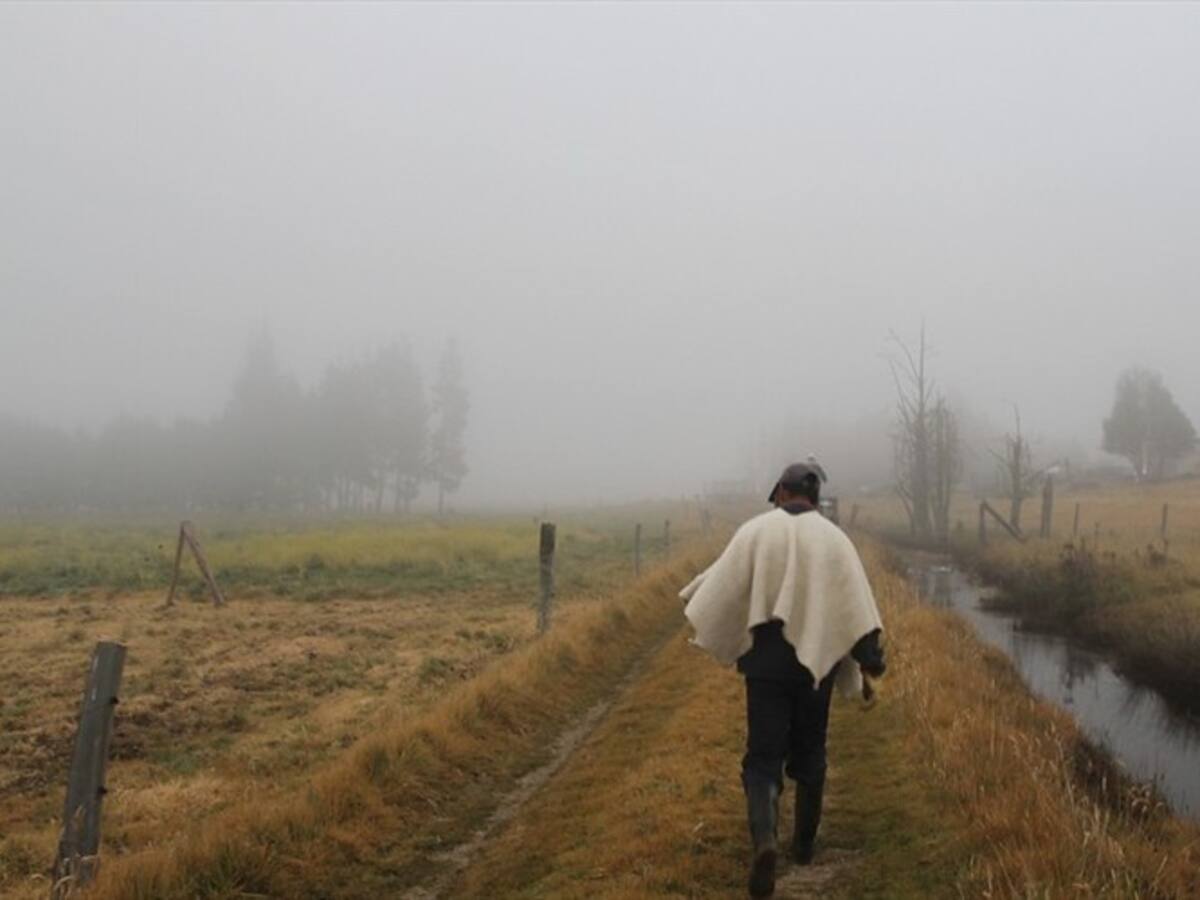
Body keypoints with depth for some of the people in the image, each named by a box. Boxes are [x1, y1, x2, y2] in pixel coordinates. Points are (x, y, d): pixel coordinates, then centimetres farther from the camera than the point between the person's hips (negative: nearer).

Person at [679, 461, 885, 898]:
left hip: (767, 659, -2)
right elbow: (856, 603, -6)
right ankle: (804, 842, 29)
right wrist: (870, 659, -5)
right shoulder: (833, 537, 0)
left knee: (763, 757, -1)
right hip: (816, 658, 2)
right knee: (809, 752, 20)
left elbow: (720, 585, -1)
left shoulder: (756, 530, -3)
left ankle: (764, 840, -24)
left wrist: (692, 599, 20)